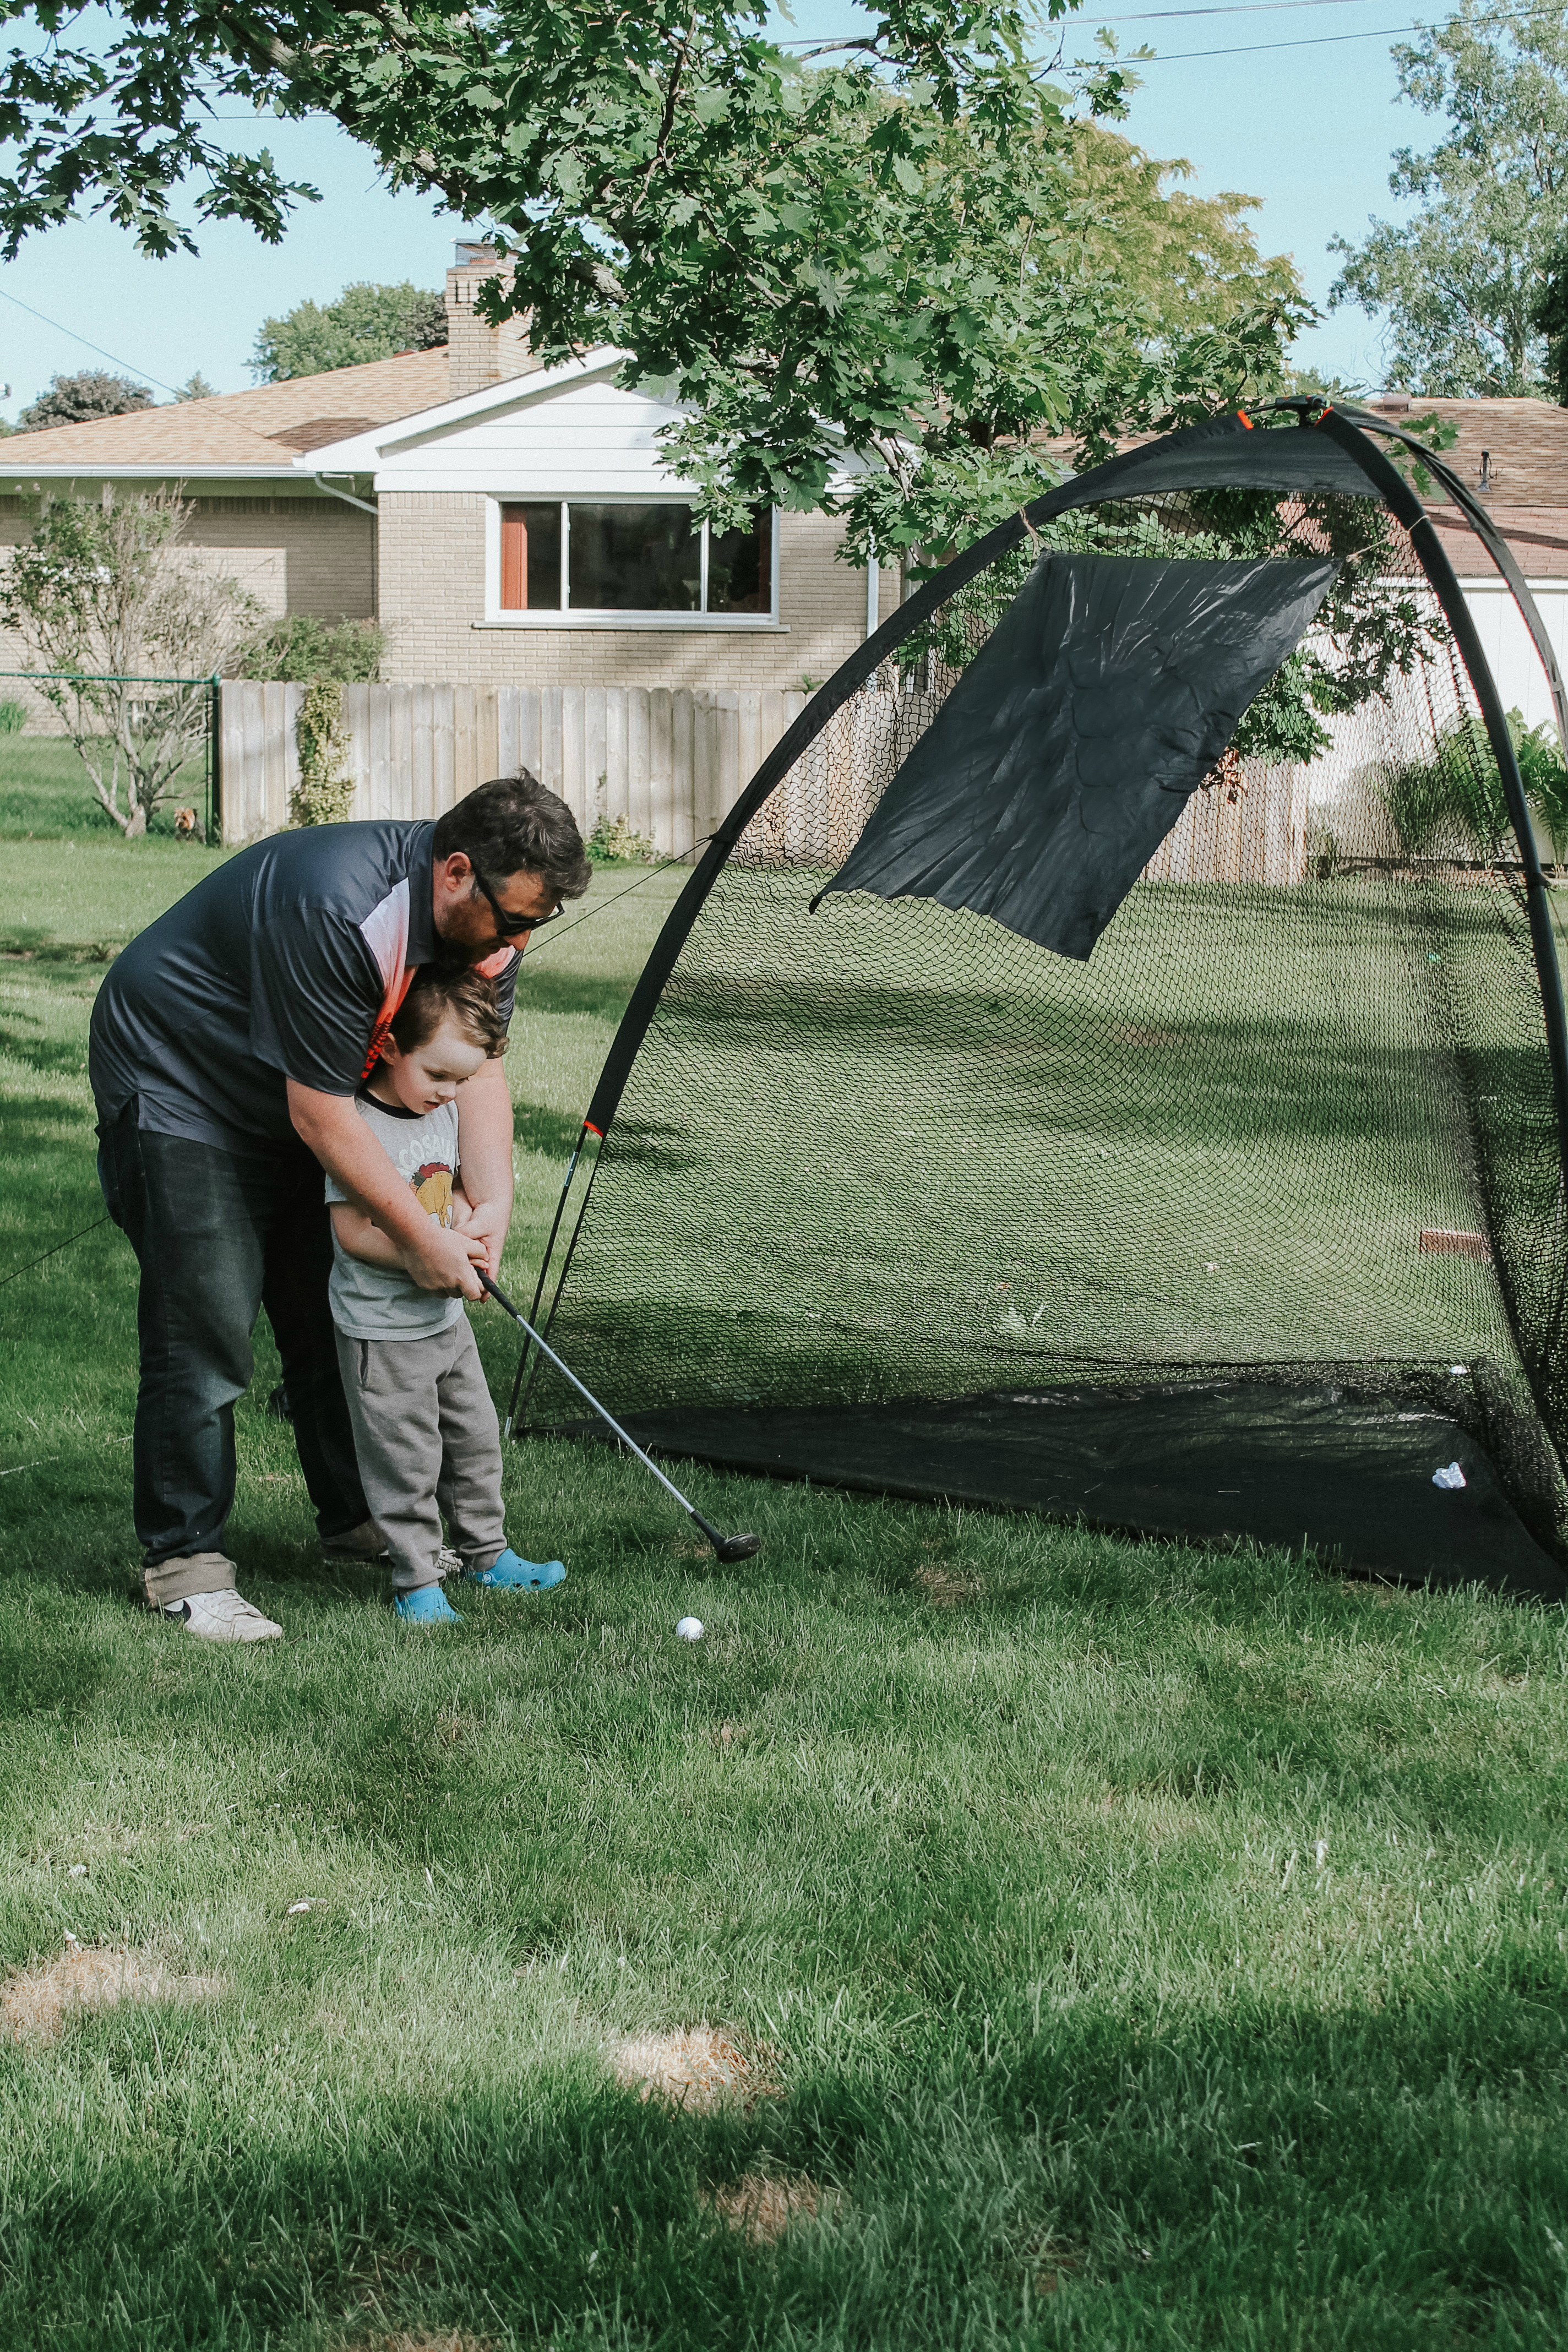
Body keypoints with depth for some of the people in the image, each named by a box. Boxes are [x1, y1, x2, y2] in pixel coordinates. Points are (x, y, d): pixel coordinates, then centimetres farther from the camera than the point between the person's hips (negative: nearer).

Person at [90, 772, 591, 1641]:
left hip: (291, 1103, 8)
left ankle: (355, 1518, 24)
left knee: (336, 1310, 10)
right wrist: (419, 1238, -25)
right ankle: (183, 1559, -4)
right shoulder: (336, 912, -37)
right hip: (176, 1089, -8)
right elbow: (319, 1114, -31)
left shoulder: (487, 913, -11)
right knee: (206, 1326, -12)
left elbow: (479, 1069, -8)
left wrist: (492, 1204, -23)